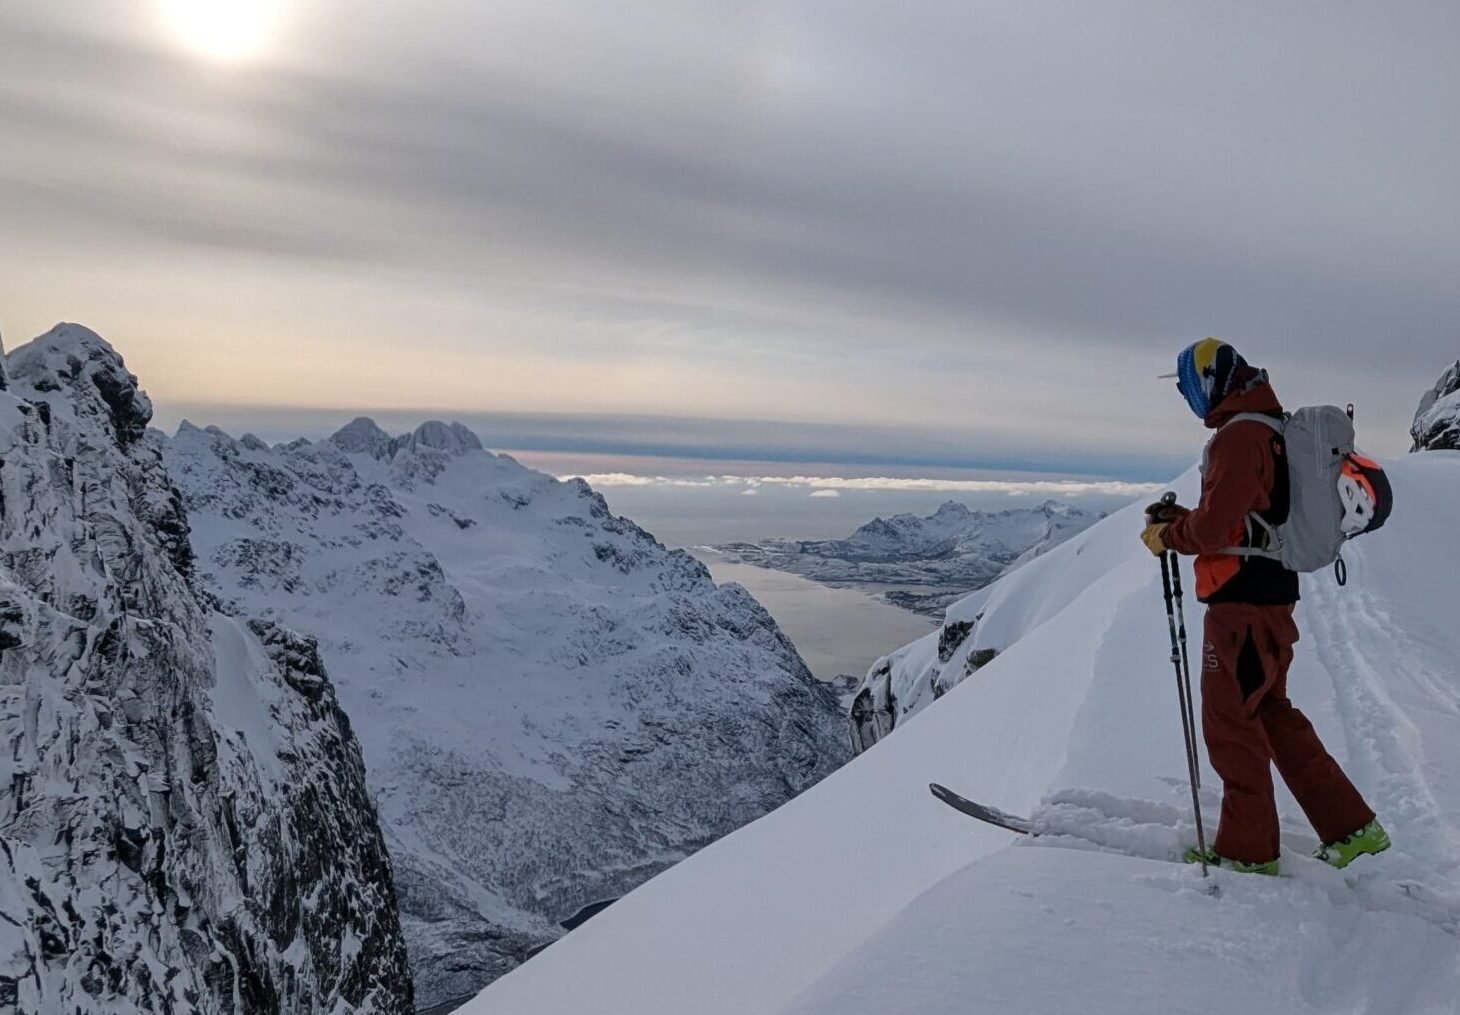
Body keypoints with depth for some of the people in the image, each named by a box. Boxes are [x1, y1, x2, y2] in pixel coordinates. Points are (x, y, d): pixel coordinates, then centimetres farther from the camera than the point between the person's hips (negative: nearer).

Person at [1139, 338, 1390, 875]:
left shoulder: (1238, 435, -18)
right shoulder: (1271, 429, 14)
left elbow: (1213, 528, -22)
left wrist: (1165, 537, -5)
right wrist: (1180, 517, 10)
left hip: (1242, 604, -10)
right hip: (1270, 595, 10)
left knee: (1230, 722, 2)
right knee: (1271, 713, 20)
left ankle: (1247, 851, 14)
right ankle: (1351, 826, 25)